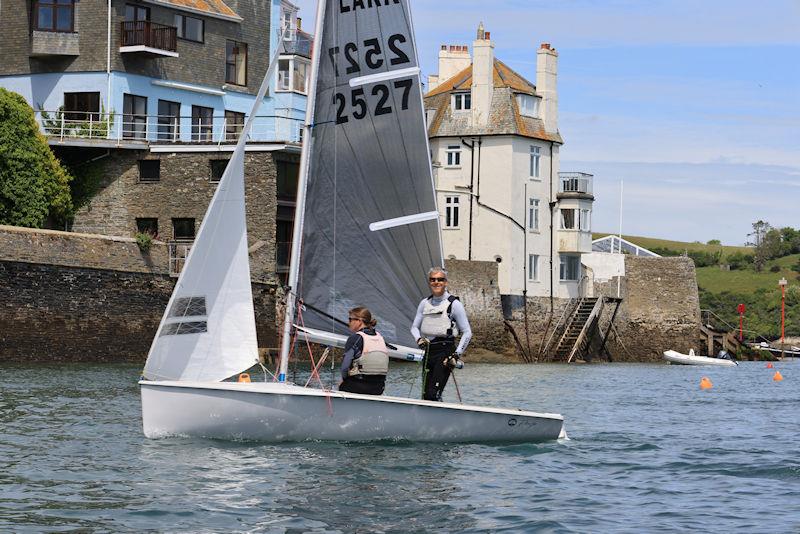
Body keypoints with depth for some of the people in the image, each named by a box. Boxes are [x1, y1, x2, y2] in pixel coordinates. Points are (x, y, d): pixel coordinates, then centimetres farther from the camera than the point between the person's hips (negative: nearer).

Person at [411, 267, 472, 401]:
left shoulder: (454, 304, -3)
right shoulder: (424, 303, 12)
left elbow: (467, 333, -2)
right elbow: (415, 327, 16)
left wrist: (457, 354, -10)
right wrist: (419, 339, -7)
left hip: (445, 351, -6)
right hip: (428, 351, 6)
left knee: (432, 394, -18)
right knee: (426, 394, 5)